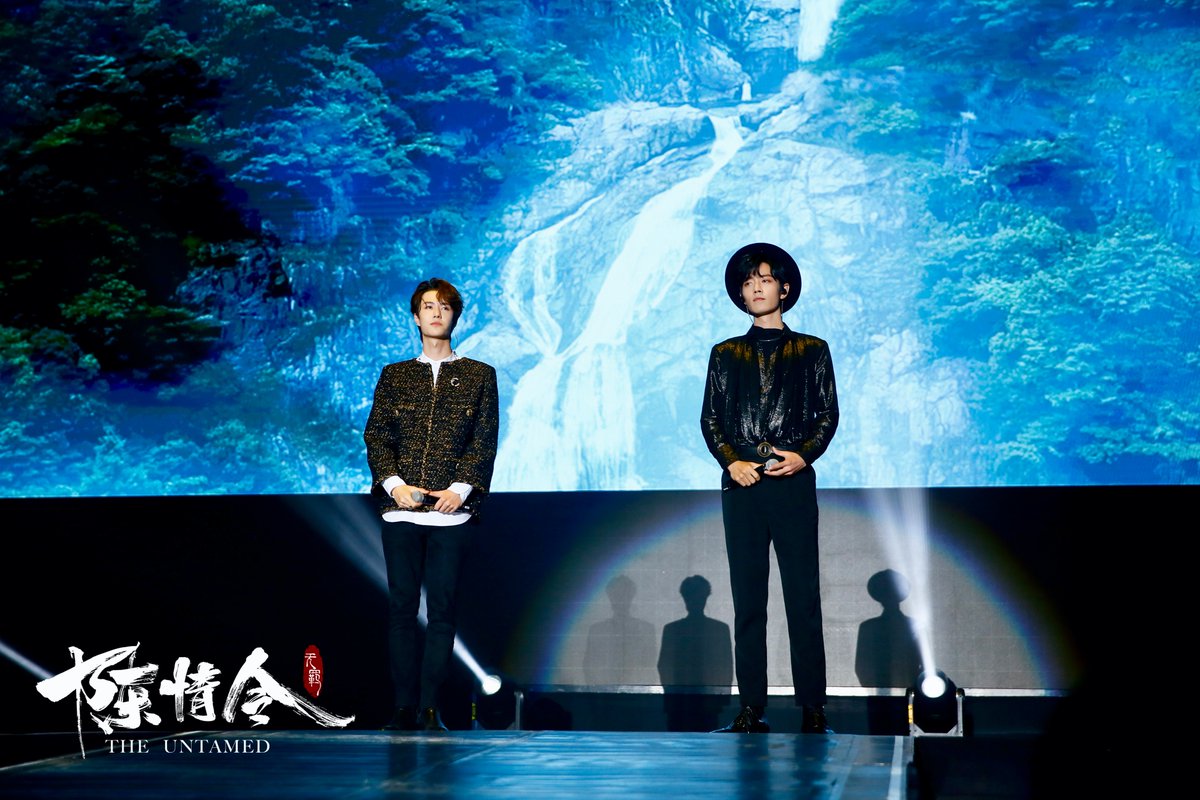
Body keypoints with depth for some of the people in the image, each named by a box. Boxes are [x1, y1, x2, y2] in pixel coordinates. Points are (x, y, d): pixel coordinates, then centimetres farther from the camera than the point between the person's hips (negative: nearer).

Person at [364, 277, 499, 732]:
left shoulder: (479, 376, 12)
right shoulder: (394, 376, 16)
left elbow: (485, 440, 4)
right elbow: (376, 435, 8)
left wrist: (461, 489, -10)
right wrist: (394, 484, -8)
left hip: (451, 509, -1)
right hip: (400, 508, 2)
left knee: (442, 609, -3)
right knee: (401, 608, 1)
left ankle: (430, 708, -1)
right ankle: (404, 707, 4)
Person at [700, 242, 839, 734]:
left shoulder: (811, 351, 12)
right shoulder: (725, 354, 17)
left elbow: (828, 414, 7)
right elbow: (710, 419, 11)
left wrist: (803, 455, -10)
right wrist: (731, 461, -5)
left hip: (793, 482, -2)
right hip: (741, 485, 2)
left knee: (803, 598, -4)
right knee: (747, 600, 1)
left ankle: (812, 709, -1)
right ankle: (751, 709, 3)